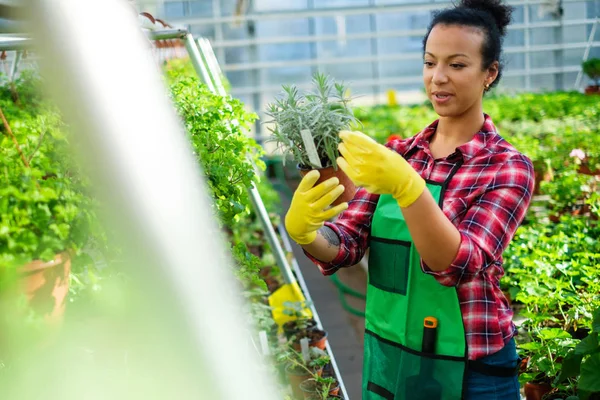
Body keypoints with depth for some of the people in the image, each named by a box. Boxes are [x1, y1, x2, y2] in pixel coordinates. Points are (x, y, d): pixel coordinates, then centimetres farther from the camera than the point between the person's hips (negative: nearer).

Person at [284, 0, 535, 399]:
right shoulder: (395, 154, 3)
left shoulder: (508, 167, -10)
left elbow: (459, 265, -23)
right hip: (385, 358, 4)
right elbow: (345, 244, -5)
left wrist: (405, 184, -37)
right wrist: (303, 230, -26)